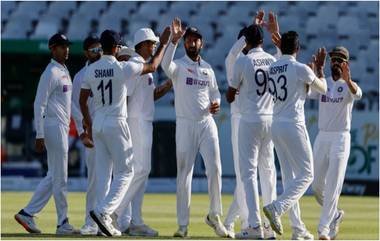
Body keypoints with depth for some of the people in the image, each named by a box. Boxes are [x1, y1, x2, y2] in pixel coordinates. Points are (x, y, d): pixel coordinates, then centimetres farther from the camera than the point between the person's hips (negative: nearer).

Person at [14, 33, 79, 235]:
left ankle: (27, 213, 11)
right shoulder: (50, 73, -12)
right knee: (60, 178, -4)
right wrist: (39, 135, -21)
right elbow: (39, 104, -17)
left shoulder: (64, 71, 17)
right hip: (54, 126, -10)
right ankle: (63, 224, 1)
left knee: (54, 177, 11)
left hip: (63, 128, 10)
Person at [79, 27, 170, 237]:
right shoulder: (123, 68, -10)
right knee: (125, 172, 0)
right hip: (116, 125, -6)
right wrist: (163, 44, 16)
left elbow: (82, 100, 9)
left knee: (103, 173, 9)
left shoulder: (91, 70, 3)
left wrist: (88, 124, 22)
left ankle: (104, 221, 8)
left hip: (97, 125, 6)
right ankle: (102, 211, -17)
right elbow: (152, 67, 3)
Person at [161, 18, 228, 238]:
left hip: (207, 123, 4)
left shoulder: (208, 68, 14)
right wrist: (174, 40, -40)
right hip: (185, 124, -4)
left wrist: (216, 104, 0)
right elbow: (166, 65, -26)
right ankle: (183, 224, 1)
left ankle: (215, 216, 10)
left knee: (215, 169, -6)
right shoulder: (179, 66, -2)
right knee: (185, 174, -2)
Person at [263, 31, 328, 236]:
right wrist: (319, 68, 18)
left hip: (275, 126, 7)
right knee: (306, 175, -1)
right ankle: (276, 208, -20)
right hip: (293, 125, -7)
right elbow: (323, 89, 4)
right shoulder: (300, 69, -11)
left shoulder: (272, 69, 9)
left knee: (289, 175, 12)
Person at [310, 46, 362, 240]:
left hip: (340, 138, -5)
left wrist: (348, 80, -51)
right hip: (322, 137, 5)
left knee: (333, 186, -11)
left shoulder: (348, 85, -6)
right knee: (317, 186, 10)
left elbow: (357, 94, -30)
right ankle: (335, 214, 33)